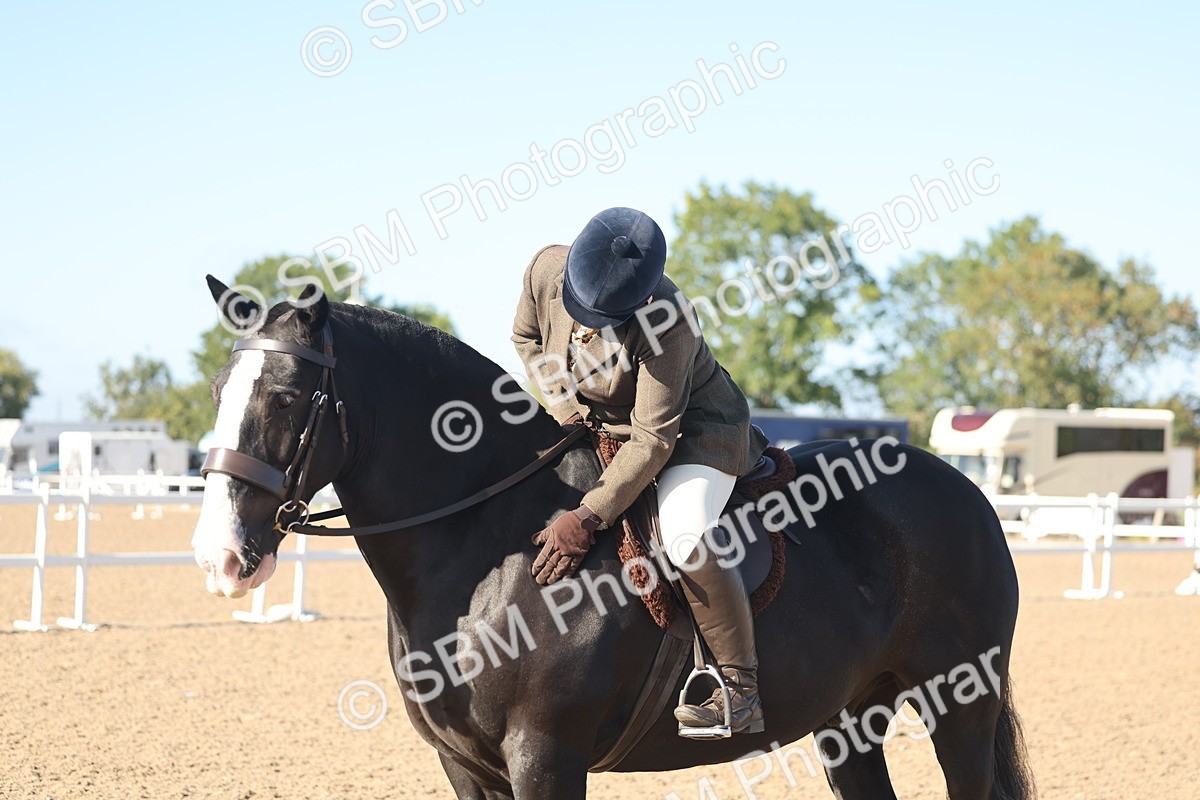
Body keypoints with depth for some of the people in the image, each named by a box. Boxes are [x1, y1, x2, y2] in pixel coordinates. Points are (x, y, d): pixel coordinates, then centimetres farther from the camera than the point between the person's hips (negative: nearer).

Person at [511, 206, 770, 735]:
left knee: (684, 538, -31)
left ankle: (741, 690, -20)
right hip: (595, 427, 8)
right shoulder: (546, 269, -19)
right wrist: (563, 405, -12)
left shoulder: (666, 320, -35)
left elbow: (653, 440, -33)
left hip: (692, 430, -7)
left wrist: (588, 518, -37)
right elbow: (526, 338, 5)